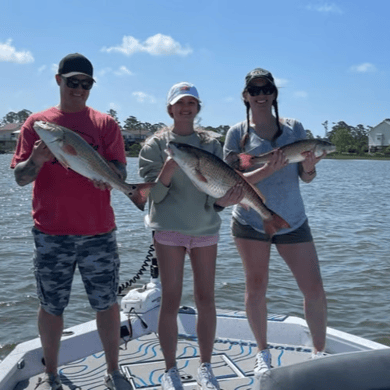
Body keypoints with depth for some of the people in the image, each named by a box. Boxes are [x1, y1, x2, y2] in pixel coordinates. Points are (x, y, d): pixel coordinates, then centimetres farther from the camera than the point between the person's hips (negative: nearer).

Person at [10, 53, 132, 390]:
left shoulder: (105, 124, 6)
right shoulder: (36, 123, 6)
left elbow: (121, 172, 0)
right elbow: (20, 177, 3)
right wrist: (36, 160, -18)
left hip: (99, 231, 0)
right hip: (50, 233, 0)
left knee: (107, 303, 6)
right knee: (51, 305, 9)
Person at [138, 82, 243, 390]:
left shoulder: (211, 144, 7)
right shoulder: (156, 144, 1)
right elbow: (154, 194, -5)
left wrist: (223, 200, -20)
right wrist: (168, 169, -23)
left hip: (205, 228, 2)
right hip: (169, 228, -2)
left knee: (206, 300, 5)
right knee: (171, 301, -1)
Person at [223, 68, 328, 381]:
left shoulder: (294, 127, 1)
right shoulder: (238, 133, -5)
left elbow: (306, 178, 3)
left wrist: (309, 166, -20)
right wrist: (268, 170, -27)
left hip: (293, 221, 2)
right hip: (250, 222, -1)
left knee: (315, 290, 0)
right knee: (256, 288, 6)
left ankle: (320, 353, 19)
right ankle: (263, 352, 24)